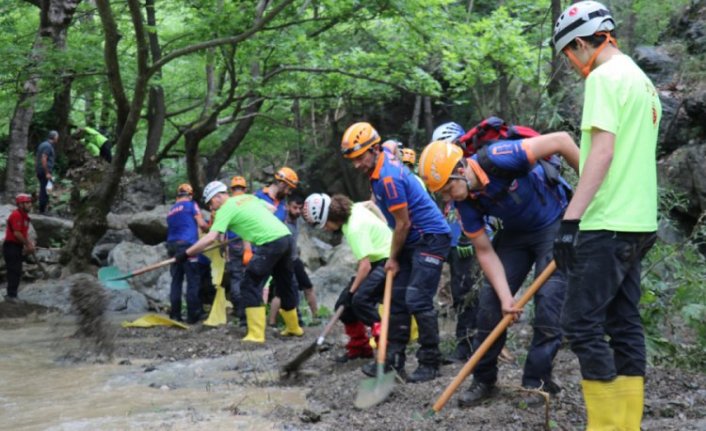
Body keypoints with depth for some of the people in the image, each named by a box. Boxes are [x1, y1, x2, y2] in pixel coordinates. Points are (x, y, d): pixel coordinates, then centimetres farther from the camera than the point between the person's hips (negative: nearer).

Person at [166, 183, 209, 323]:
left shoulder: (171, 210, 21)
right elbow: (202, 224, -3)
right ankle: (193, 314, -5)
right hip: (187, 244, -7)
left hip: (172, 246, 7)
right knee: (193, 280, -4)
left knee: (176, 280, 7)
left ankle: (175, 314, 5)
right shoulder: (191, 205, 3)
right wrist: (209, 229, 16)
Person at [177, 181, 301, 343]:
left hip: (270, 243, -8)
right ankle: (293, 328, 35)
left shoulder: (225, 209, -3)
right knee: (284, 285, 21)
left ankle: (256, 334, -8)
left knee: (250, 286, -3)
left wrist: (186, 254, -9)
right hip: (286, 236, 8)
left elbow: (210, 238, -13)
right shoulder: (248, 197, 18)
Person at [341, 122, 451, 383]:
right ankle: (394, 359, 11)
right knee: (397, 299, 7)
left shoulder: (389, 178, -25)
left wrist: (393, 258, -6)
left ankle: (430, 363, -6)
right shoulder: (380, 166, 3)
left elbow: (403, 224, -19)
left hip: (431, 238, -10)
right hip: (412, 240, 10)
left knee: (417, 301, -14)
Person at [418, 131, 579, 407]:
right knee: (491, 300, -1)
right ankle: (483, 380, 11)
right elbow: (485, 252, -9)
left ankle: (537, 382, -1)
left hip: (553, 225, -5)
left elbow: (560, 140, -28)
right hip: (515, 233, 5)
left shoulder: (498, 159, -33)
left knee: (549, 300, -13)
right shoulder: (465, 202, -14)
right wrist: (506, 297, -19)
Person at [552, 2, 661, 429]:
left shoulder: (605, 76, -10)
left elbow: (602, 151, -20)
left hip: (609, 223, -10)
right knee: (624, 323, 10)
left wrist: (571, 219, -22)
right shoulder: (642, 79, 18)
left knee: (582, 323, -7)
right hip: (637, 222, 10)